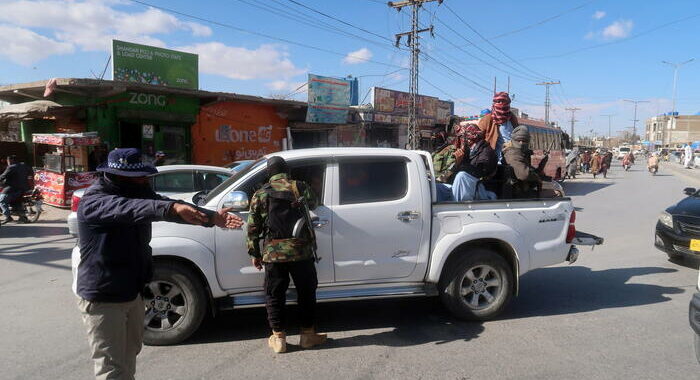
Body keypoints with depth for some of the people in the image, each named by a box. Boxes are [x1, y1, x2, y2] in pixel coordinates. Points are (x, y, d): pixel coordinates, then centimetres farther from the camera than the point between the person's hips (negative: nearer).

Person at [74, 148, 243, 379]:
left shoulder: (138, 191, 1)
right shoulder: (93, 203, -22)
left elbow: (172, 207, -6)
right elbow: (129, 208, -42)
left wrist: (213, 218, -21)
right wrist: (172, 208, -59)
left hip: (132, 292, 8)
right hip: (103, 299, -8)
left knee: (130, 354, 23)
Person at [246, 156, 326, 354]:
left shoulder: (260, 194, 4)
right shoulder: (300, 188, 3)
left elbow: (253, 228, 5)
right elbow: (313, 204, 23)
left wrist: (254, 253, 13)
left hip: (273, 253, 0)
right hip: (301, 250, 0)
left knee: (274, 295, 12)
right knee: (306, 292, 13)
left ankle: (278, 337, 16)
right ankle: (308, 334, 21)